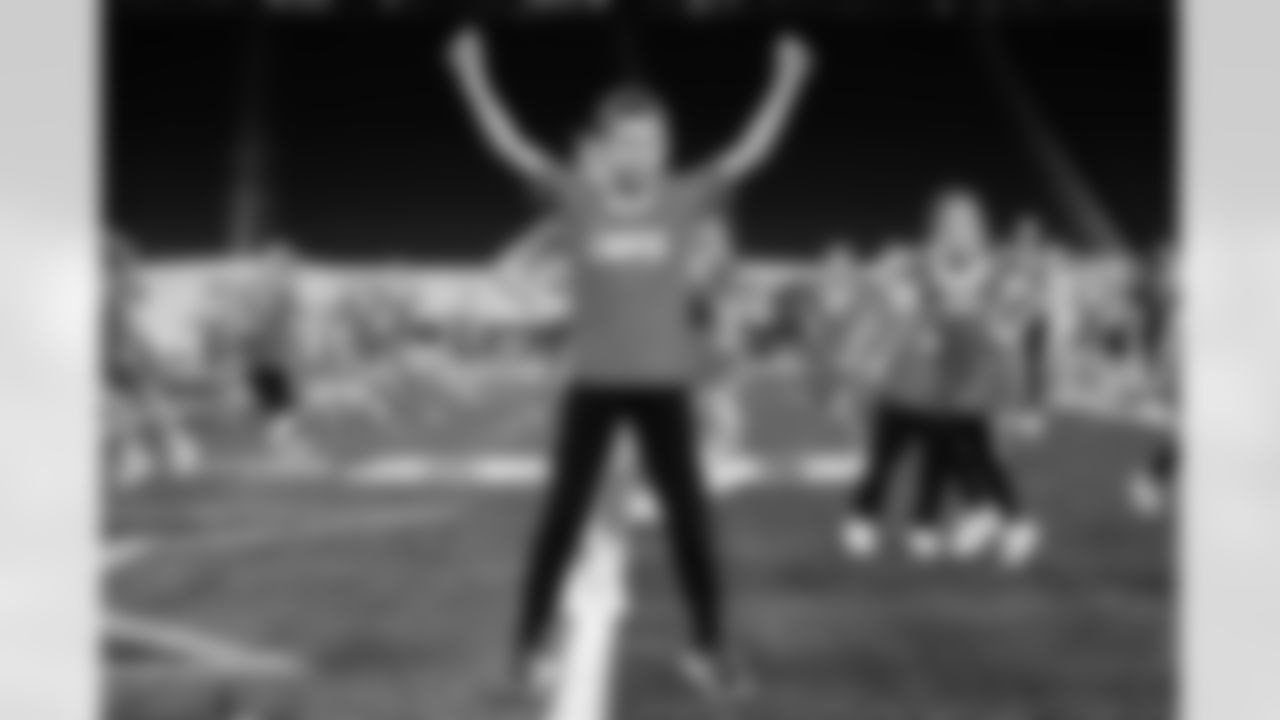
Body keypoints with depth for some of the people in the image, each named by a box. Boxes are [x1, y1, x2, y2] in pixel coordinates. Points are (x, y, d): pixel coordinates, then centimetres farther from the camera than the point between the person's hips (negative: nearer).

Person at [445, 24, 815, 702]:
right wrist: (473, 78, -21)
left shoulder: (688, 199, -2)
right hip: (593, 382, -1)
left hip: (666, 383, 1)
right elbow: (509, 145, -11)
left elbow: (754, 149, -6)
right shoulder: (576, 199, -5)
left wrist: (787, 82, -15)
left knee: (689, 514, 3)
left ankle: (711, 648, 13)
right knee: (565, 512, 5)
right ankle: (531, 644, 15)